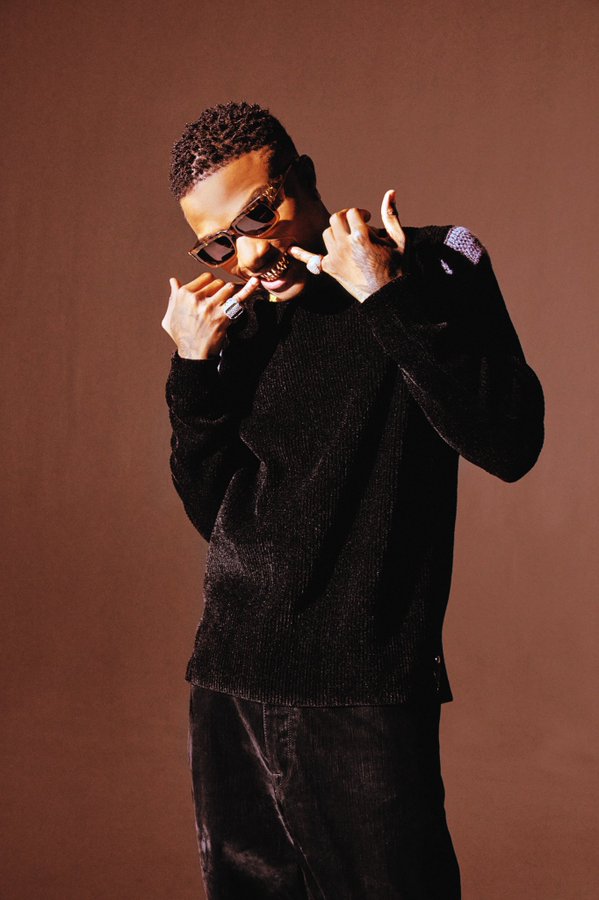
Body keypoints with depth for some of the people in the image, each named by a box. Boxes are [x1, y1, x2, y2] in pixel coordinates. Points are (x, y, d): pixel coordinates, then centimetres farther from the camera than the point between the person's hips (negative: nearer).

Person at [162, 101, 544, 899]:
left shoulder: (433, 269, -1)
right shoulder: (236, 319, 11)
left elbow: (510, 443, -15)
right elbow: (211, 511, 13)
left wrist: (387, 296, -16)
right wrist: (194, 371, 0)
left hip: (364, 697, -5)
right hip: (229, 685, 5)